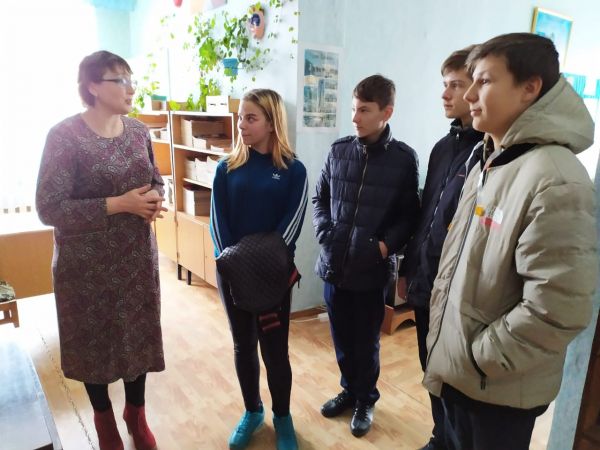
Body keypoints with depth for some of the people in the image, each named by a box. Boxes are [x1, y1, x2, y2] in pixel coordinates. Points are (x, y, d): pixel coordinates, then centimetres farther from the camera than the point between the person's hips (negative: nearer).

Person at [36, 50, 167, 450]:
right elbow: (49, 207, -18)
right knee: (95, 339, 14)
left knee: (139, 333, 15)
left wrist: (155, 198, -10)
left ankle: (137, 414, 40)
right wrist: (119, 204, -25)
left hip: (138, 255, 5)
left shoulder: (138, 131, 1)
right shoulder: (65, 136, -15)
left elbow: (156, 179, 13)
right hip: (88, 262, -4)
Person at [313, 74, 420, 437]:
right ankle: (349, 390, 43)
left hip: (373, 269, -3)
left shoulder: (403, 158, -7)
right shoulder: (339, 150, 1)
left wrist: (385, 246, -16)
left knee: (366, 341, 14)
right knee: (341, 338, 18)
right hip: (334, 264, 3)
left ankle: (366, 399, 38)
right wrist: (325, 232, -5)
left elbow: (409, 216, -3)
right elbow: (320, 197, 9)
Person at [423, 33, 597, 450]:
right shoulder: (487, 163, 5)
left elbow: (559, 308, -27)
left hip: (501, 388, -7)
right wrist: (443, 338, 10)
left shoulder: (555, 181, -23)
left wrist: (481, 357, -17)